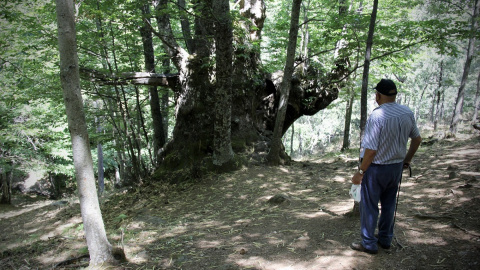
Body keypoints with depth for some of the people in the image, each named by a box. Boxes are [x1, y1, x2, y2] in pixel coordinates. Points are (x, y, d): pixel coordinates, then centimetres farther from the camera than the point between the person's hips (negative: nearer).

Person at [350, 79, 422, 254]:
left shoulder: (377, 116, -24)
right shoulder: (407, 113, -2)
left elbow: (371, 150, -24)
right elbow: (417, 139, 10)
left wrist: (360, 172, -13)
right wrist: (407, 161, 23)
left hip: (377, 167, -7)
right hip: (397, 167, 7)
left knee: (369, 206, 7)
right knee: (389, 204, 20)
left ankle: (369, 243, 19)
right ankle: (385, 239, 34)